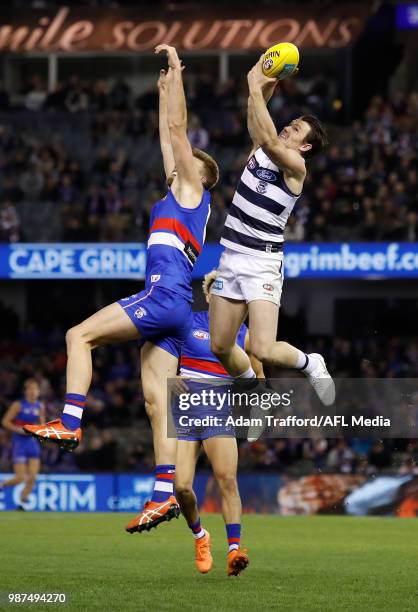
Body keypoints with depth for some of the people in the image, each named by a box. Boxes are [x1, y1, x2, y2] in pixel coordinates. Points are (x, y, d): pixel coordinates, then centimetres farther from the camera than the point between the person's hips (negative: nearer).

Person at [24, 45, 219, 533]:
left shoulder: (192, 187, 6)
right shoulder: (179, 194, 27)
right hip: (169, 307, 9)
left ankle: (70, 423, -20)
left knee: (80, 335, -12)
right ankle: (164, 494, -8)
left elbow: (177, 130, 3)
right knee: (156, 399, 0)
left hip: (166, 294, -9)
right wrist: (165, 92, 41)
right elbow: (168, 136, 37)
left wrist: (176, 73, 7)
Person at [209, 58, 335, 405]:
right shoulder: (260, 151, 9)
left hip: (262, 265, -7)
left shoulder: (296, 166, -11)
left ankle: (310, 364, 14)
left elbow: (270, 139, -27)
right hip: (232, 259, 7)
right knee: (221, 347, 8)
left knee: (264, 350, -17)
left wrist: (257, 91, -24)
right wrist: (264, 87, -11)